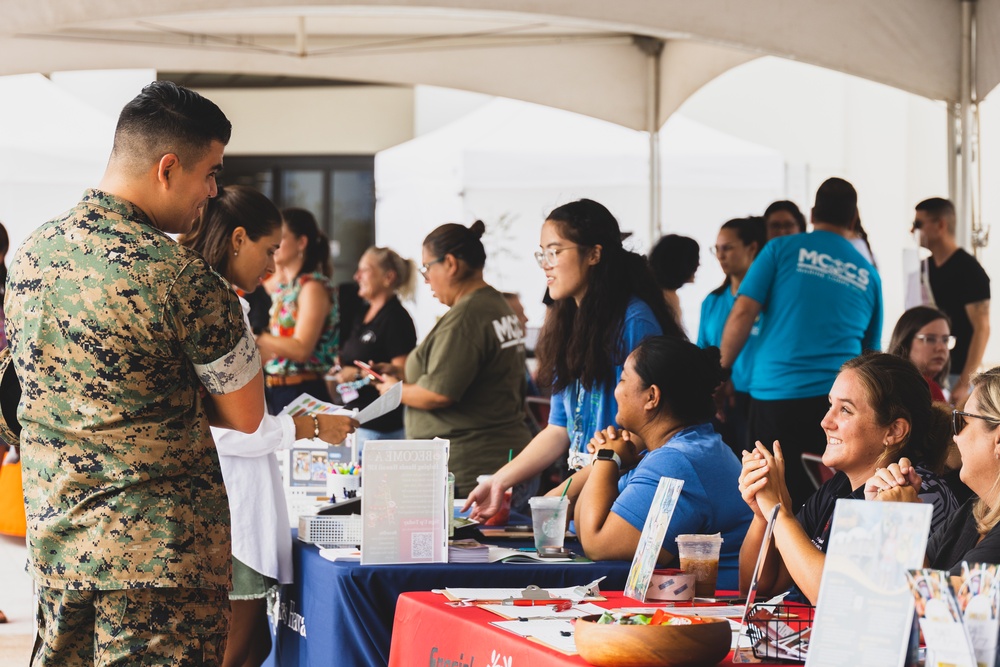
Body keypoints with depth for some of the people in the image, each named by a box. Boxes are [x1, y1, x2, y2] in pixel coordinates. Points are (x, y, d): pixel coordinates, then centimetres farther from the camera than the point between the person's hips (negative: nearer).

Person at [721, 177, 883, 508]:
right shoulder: (868, 275, 15)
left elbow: (743, 313, -3)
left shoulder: (782, 249, 5)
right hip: (840, 400, 2)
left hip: (776, 393, -2)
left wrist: (721, 371, 6)